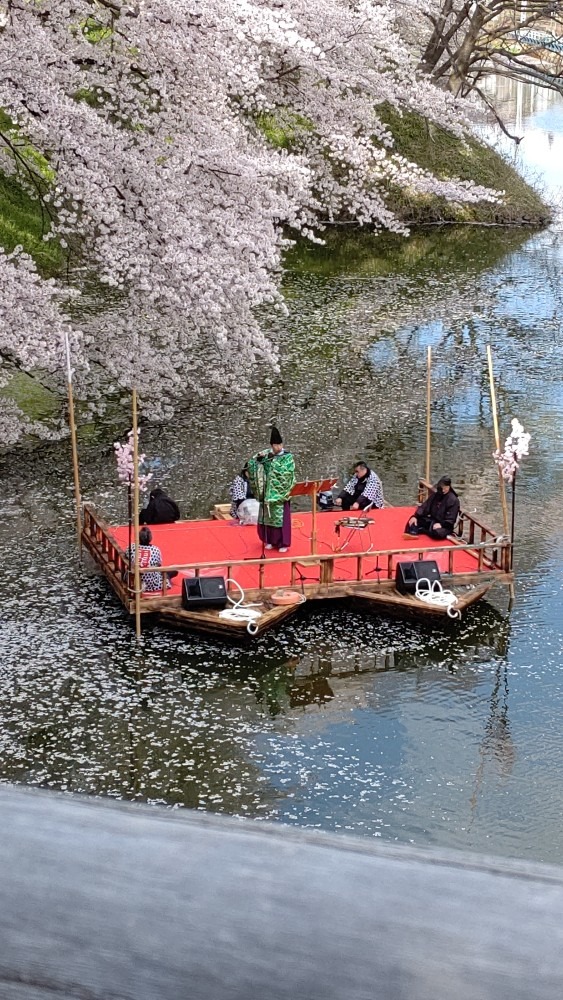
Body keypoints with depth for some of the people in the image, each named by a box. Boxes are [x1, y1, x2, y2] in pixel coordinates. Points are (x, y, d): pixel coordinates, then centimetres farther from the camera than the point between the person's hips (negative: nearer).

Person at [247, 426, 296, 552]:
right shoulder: (267, 455, 6)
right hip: (268, 492, 4)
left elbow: (286, 471, -19)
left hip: (280, 492, -4)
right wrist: (258, 457, -15)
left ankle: (283, 543, 5)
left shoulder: (288, 457, -5)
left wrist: (273, 460, -19)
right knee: (268, 516, 9)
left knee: (281, 517, -3)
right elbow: (252, 465, 4)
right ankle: (271, 540, 22)